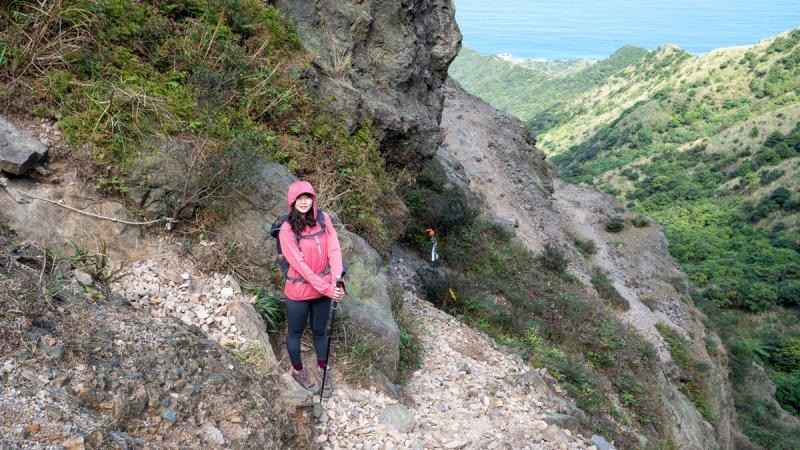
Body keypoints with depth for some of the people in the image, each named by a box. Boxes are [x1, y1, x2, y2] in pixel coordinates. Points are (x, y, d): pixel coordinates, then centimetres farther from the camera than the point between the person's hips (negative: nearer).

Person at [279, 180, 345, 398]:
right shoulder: (287, 230, -19)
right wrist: (327, 289, -24)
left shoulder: (323, 218, -7)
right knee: (295, 333, 17)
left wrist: (336, 282, -24)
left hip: (324, 289, 3)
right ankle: (298, 370, 42)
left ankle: (322, 370, 42)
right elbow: (300, 265, -21)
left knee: (320, 331, 21)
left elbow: (334, 249, -11)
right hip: (298, 292, -3)